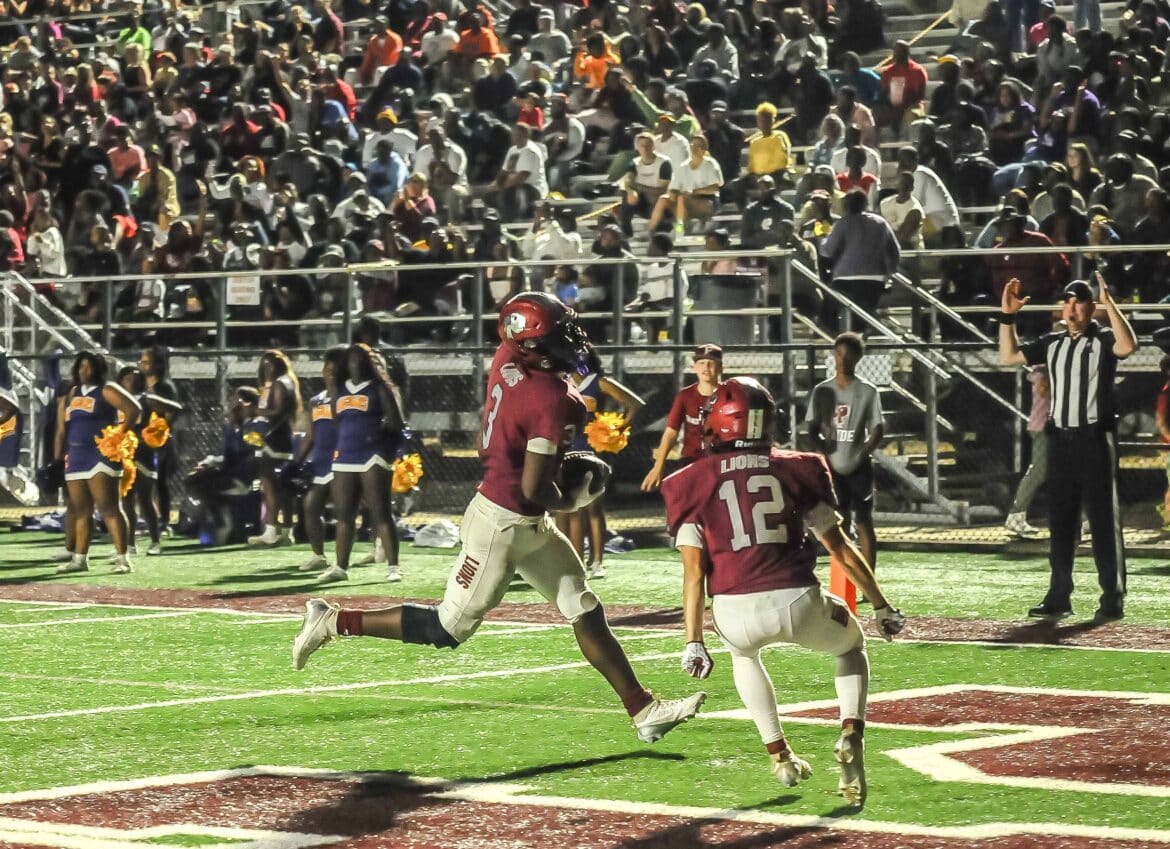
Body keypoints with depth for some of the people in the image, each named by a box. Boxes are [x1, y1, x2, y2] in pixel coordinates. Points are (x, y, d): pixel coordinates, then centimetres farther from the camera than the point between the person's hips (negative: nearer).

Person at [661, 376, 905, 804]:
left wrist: (694, 642, 7)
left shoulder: (693, 483, 9)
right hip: (799, 602, 0)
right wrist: (881, 606, 23)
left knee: (744, 652, 38)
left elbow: (694, 569, 3)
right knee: (850, 643, 32)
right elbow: (840, 548, 15)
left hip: (737, 610, 0)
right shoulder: (795, 469, 13)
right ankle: (851, 733, 6)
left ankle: (780, 754, 31)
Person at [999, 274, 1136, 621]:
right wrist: (1007, 316, 9)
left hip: (1095, 439, -6)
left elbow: (1128, 346, -27)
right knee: (1060, 521, 9)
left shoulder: (1103, 339, -4)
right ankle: (1059, 597, 15)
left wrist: (1109, 303, -28)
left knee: (1104, 520, -3)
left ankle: (1113, 599, 0)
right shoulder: (1052, 343, 13)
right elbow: (1009, 356, 17)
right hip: (1061, 438, 6)